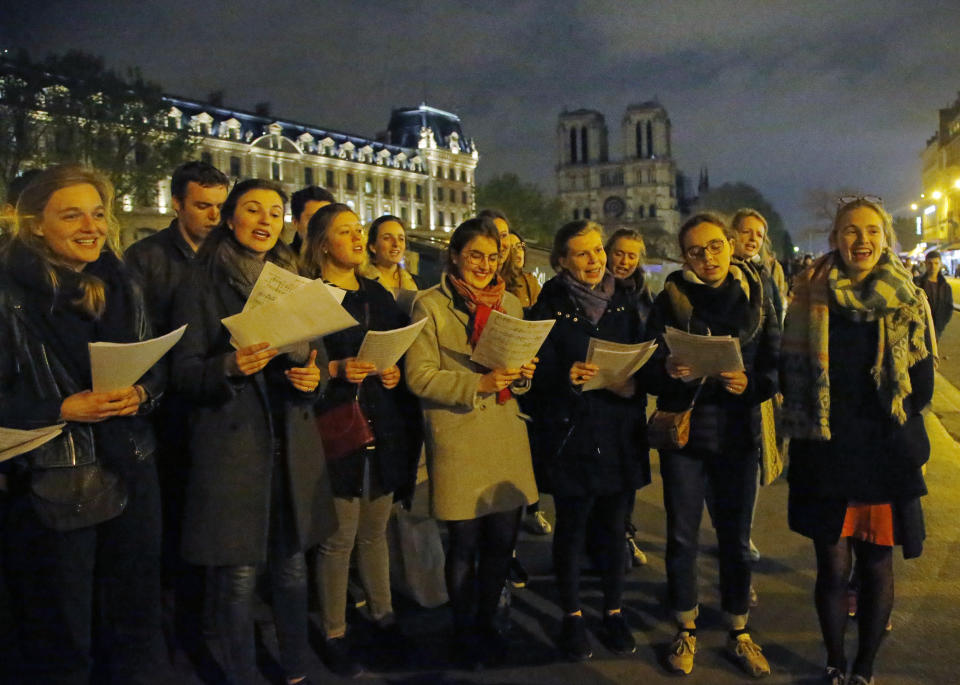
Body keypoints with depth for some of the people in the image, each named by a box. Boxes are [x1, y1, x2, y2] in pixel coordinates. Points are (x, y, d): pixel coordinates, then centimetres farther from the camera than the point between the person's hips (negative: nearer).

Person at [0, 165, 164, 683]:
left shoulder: (121, 286, 7)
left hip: (131, 479, 5)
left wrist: (141, 394, -7)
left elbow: (158, 368, 12)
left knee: (136, 629, 15)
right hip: (51, 487, -4)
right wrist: (62, 409, -20)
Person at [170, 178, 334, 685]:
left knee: (292, 565, 11)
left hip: (293, 443, 4)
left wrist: (312, 379, -7)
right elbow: (184, 374, -4)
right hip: (231, 443, -4)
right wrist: (230, 367, -24)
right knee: (239, 575, 2)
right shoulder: (201, 284, -1)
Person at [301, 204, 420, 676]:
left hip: (385, 429, 5)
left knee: (375, 531, 15)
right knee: (340, 538, 2)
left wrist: (395, 373, -1)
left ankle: (382, 614, 30)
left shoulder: (379, 296, 14)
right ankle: (334, 634, 17)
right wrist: (336, 370, -20)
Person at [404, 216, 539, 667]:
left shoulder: (510, 304, 13)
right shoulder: (430, 305, -3)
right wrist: (478, 384, -20)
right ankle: (465, 630, 27)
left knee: (503, 537, 9)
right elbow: (419, 376, -9)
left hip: (506, 436, 5)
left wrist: (523, 374, -5)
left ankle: (487, 621, 32)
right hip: (457, 440, -4)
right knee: (465, 542, 5)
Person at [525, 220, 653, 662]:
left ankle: (613, 612, 27)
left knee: (612, 526, 10)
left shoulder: (621, 301, 9)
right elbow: (538, 373, -7)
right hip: (569, 431, -3)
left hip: (618, 432, 3)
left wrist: (633, 382, -11)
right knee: (571, 526, 7)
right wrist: (567, 377, -26)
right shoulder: (549, 306, -3)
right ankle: (572, 616, 23)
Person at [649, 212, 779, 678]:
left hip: (738, 433, 1)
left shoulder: (755, 297, 3)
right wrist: (668, 370, -21)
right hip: (684, 430, -1)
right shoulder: (671, 299, -1)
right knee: (681, 536, 7)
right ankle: (686, 629, 26)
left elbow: (776, 364, 4)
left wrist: (751, 384, -16)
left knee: (735, 536, 11)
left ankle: (739, 632, 29)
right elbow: (648, 365, 0)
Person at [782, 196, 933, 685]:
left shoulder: (908, 303, 1)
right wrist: (816, 426, -5)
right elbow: (793, 375, 1)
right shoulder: (811, 297, -2)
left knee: (877, 568, 10)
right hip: (826, 457, -1)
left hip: (885, 459, 1)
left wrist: (882, 425, -3)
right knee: (833, 569, 6)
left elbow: (922, 388, 2)